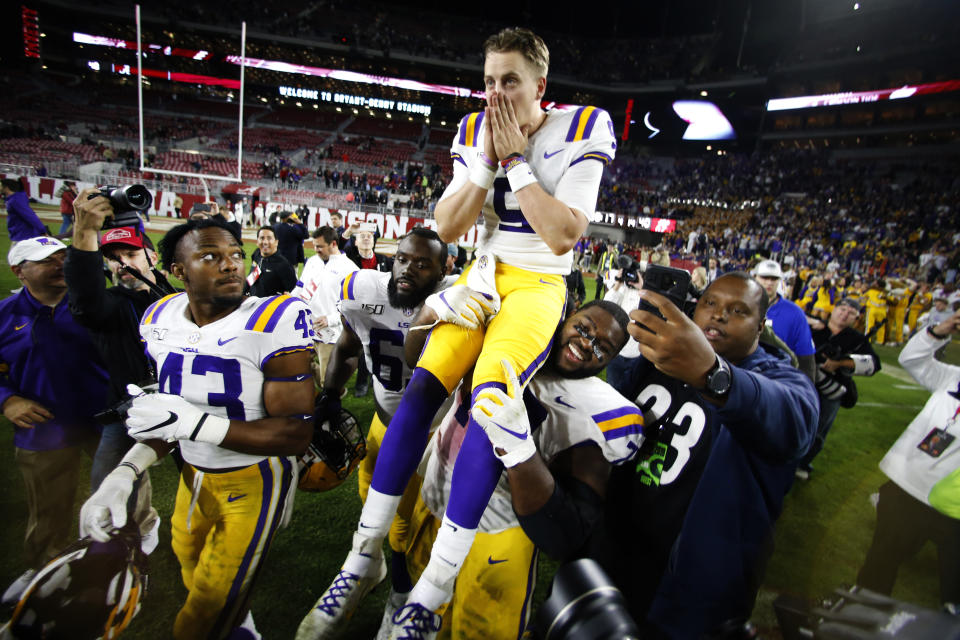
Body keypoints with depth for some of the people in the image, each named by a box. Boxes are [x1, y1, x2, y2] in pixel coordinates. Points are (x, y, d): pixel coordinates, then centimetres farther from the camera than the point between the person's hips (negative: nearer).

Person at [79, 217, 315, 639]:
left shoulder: (274, 322, -26)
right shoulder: (161, 321, -4)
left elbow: (297, 433, -26)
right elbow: (172, 415, 7)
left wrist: (195, 423, -30)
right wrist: (125, 473, -8)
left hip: (253, 481, -7)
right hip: (194, 475, 7)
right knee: (196, 583, 32)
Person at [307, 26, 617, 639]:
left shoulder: (580, 131, -8)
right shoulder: (475, 132, 5)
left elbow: (564, 237, -18)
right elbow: (447, 229, 1)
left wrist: (515, 159, -16)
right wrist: (485, 162, -9)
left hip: (538, 285, -4)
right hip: (483, 274, 4)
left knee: (490, 393, -28)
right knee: (423, 385, -14)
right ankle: (364, 555, 0)